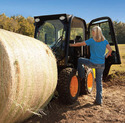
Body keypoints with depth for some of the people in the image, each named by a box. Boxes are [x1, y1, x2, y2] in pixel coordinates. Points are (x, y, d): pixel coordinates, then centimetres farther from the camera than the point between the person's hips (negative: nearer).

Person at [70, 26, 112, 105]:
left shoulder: (91, 41, -8)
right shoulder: (105, 41, 3)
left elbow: (80, 44, -3)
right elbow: (110, 50, -2)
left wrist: (71, 45, 10)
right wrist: (106, 56, 14)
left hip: (93, 63, -4)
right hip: (101, 65, 4)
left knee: (80, 60, 21)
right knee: (99, 81, 12)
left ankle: (81, 77, 25)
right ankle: (99, 100, 15)